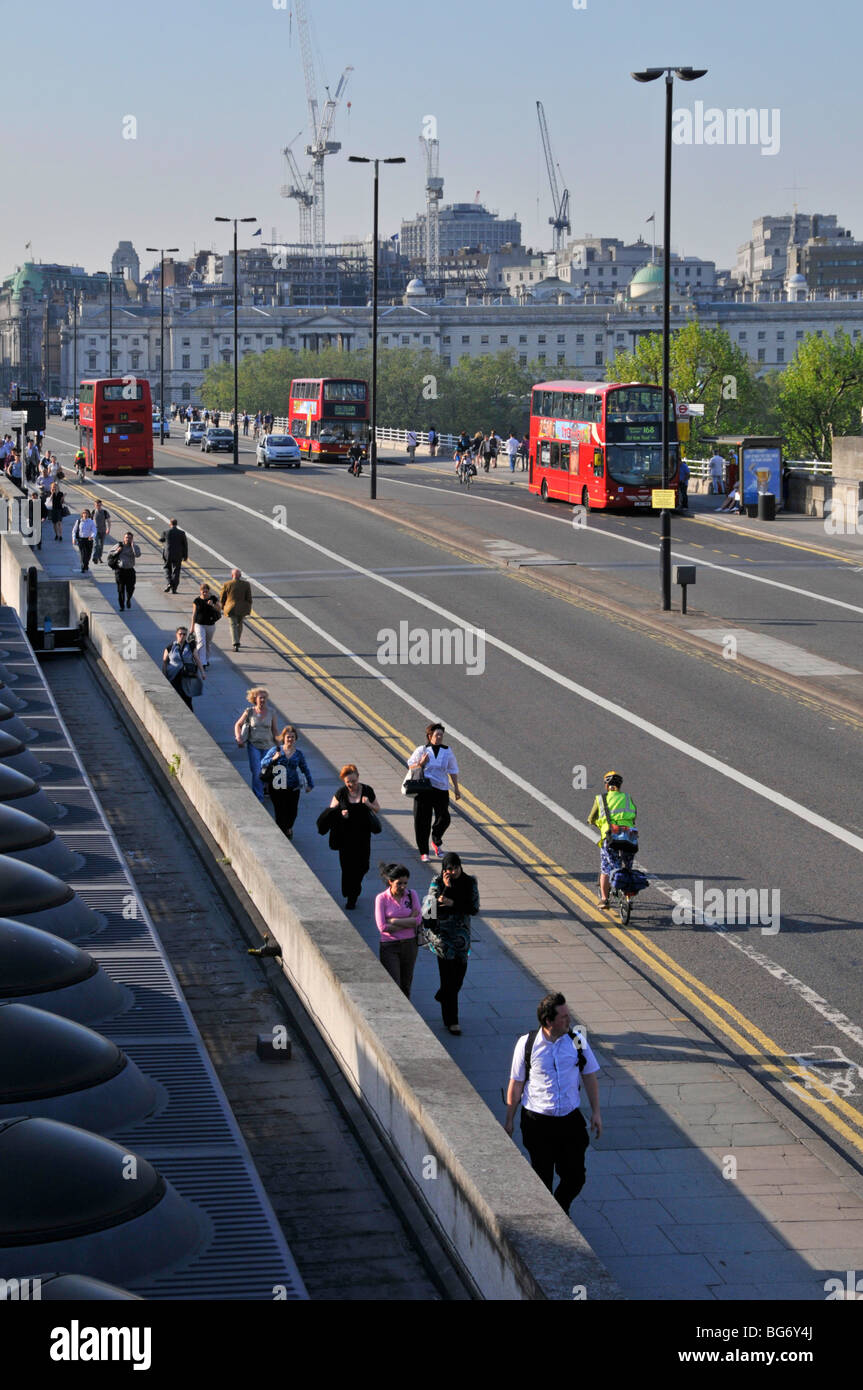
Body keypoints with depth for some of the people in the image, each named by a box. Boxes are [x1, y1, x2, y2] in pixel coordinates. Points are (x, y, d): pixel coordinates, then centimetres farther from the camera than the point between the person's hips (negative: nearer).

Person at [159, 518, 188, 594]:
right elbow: (185, 545, 0)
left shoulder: (166, 532, -8)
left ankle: (169, 583, -1)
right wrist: (185, 556, 8)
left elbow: (161, 540, 12)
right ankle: (173, 589, 6)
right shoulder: (181, 533, -5)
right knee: (176, 571, 8)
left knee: (167, 569, 20)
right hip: (178, 556, 1)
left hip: (167, 555, 0)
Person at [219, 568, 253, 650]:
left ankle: (236, 644, -17)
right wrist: (248, 610, 5)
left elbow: (222, 598, 1)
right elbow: (249, 598, -3)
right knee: (239, 624, 22)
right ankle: (237, 641, 34)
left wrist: (222, 607, 18)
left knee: (233, 626, -1)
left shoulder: (226, 585, -7)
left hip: (230, 609, -2)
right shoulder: (246, 584, -4)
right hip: (242, 609, 2)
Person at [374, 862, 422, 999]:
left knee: (406, 985, 14)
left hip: (409, 945, 3)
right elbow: (382, 926, -15)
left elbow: (418, 920, -9)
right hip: (389, 946, -3)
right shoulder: (382, 898, -9)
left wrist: (393, 921, -15)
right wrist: (408, 922, -13)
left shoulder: (411, 895, 0)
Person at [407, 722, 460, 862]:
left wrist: (456, 789, 11)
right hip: (423, 789, -2)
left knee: (444, 818, -3)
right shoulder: (422, 750, -1)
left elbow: (453, 771, 12)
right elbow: (410, 766, 5)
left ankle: (436, 842, 27)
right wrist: (421, 763, -15)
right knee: (422, 820, -1)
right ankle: (423, 852, 10)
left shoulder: (447, 751, 6)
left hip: (441, 789, 2)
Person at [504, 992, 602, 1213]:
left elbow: (589, 1077, 10)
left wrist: (595, 1112, 8)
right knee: (542, 1177, 9)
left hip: (570, 1119, 2)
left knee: (575, 1176, 4)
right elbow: (516, 1084, 0)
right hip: (537, 1122, -2)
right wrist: (509, 1120, 4)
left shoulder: (576, 1041, -2)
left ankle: (561, 1211, 34)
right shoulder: (527, 1044, -9)